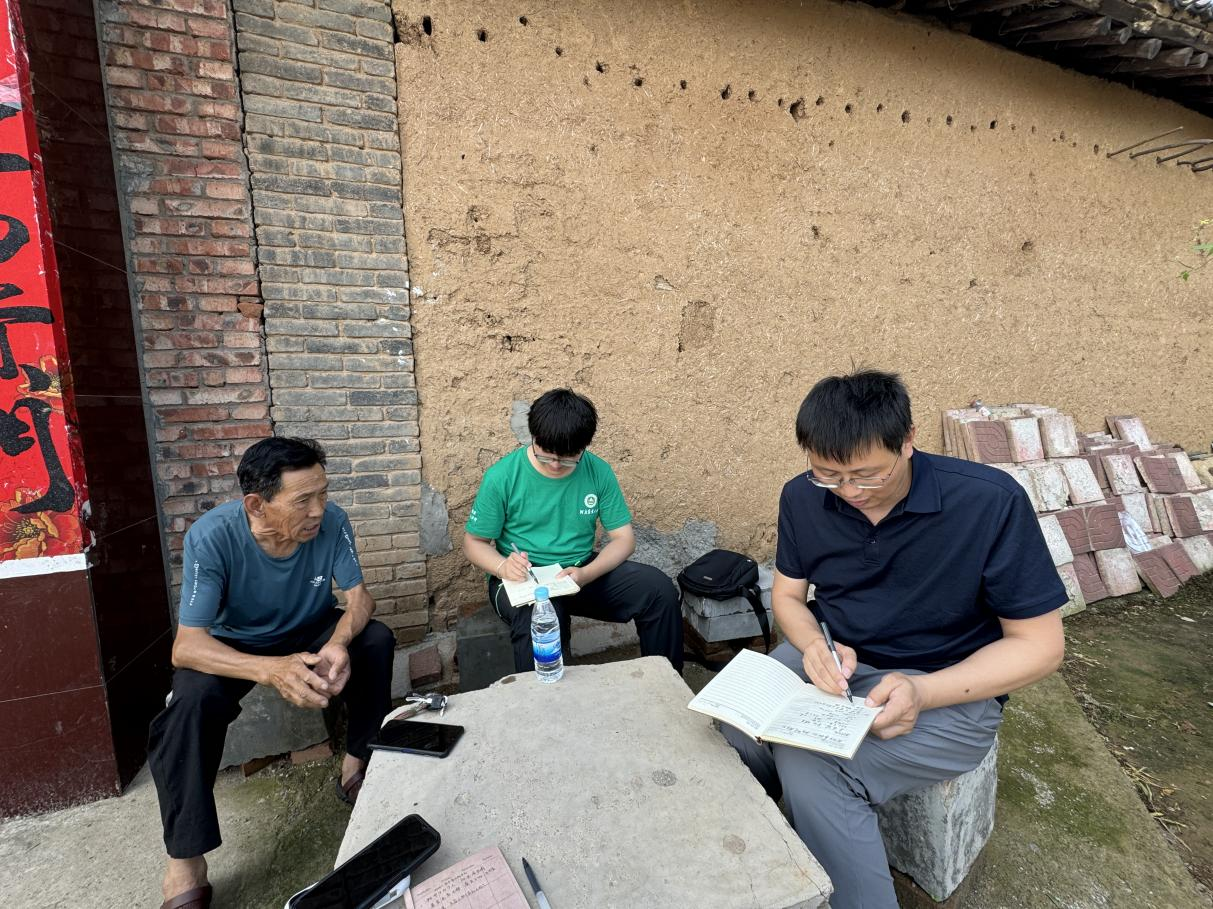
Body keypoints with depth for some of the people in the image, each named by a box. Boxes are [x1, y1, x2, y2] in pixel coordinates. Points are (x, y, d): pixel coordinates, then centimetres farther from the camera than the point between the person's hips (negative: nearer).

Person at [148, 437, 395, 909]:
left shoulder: (331, 521, -25)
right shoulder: (211, 537, -31)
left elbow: (358, 596, -18)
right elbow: (186, 647, -32)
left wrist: (339, 642, -41)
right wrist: (270, 669, -50)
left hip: (309, 631, 2)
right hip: (236, 644, -1)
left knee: (376, 639, -23)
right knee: (193, 698, -31)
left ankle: (359, 760, -2)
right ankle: (185, 863, -14)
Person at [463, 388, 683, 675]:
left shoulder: (599, 472, -5)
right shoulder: (502, 477, -11)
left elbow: (623, 538, -1)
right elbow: (474, 542, -1)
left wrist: (586, 574, -20)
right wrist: (503, 567, -24)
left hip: (584, 572, 3)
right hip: (523, 578, -2)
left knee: (659, 589, -19)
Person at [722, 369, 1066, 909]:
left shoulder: (991, 502, -21)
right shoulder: (804, 498, -8)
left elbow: (1040, 643, -12)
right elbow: (787, 594, 6)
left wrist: (923, 693, -25)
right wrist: (814, 645, -17)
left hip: (950, 691, -3)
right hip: (834, 659, 4)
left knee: (809, 766, -28)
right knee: (729, 739, -19)